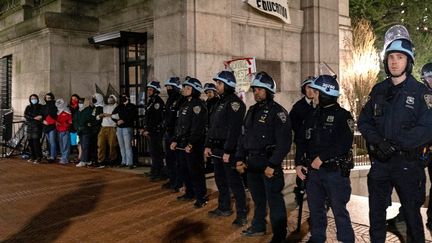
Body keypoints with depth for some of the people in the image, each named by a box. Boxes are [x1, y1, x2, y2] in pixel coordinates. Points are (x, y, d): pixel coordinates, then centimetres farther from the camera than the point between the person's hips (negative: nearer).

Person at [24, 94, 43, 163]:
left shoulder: (40, 107, 6)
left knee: (36, 141, -14)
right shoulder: (28, 107, 14)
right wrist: (34, 118, -13)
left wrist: (40, 117, -20)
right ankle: (32, 157, 13)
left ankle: (38, 158, -11)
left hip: (37, 126, -4)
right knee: (30, 142, 3)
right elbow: (25, 115, 0)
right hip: (29, 126, 4)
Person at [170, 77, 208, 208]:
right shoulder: (185, 105, 17)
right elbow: (179, 125, 19)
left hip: (194, 144, -9)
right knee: (183, 169, 15)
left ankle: (201, 197, 6)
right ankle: (190, 193, 29)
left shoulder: (198, 105, -11)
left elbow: (198, 127, -19)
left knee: (195, 171, -4)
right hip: (182, 143, 9)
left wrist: (191, 143, -23)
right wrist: (175, 140, 10)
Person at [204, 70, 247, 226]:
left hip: (228, 149, -9)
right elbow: (212, 126, 18)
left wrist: (228, 151, -22)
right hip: (216, 149, 9)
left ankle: (242, 215, 2)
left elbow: (234, 129, -20)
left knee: (234, 181, -5)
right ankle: (224, 208, 32)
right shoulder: (220, 102, 15)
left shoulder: (234, 102, -14)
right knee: (220, 180, 18)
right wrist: (208, 145, 11)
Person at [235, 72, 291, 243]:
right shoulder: (252, 110, 13)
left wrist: (272, 164, -21)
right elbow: (244, 136, 18)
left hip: (269, 162, -7)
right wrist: (240, 158, 9)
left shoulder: (277, 111, -11)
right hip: (252, 162, 8)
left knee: (274, 199, -3)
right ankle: (258, 226, 36)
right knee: (257, 197, 20)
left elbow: (284, 141, -17)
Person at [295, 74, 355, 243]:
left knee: (339, 210, 1)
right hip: (313, 171, 6)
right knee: (315, 209, 14)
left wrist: (321, 158, -19)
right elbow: (301, 140, 12)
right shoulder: (312, 115, 12)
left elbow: (344, 144, -17)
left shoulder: (342, 115, -6)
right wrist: (299, 163, 1)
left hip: (335, 171, -6)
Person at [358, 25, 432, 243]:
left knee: (412, 214, 10)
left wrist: (395, 143, -21)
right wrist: (378, 141, -13)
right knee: (376, 213, 13)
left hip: (407, 163, -4)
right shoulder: (378, 91, 7)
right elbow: (364, 121, 5)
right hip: (380, 162, 4)